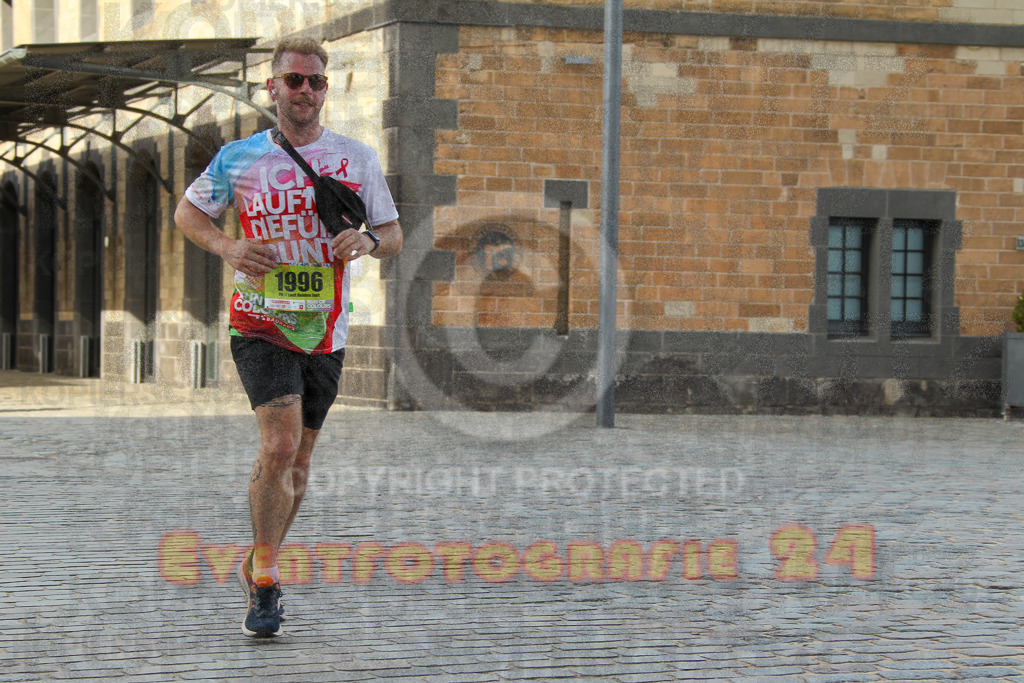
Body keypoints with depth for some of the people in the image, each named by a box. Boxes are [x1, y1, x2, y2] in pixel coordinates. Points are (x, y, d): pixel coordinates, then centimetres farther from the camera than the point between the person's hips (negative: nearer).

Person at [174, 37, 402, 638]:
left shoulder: (358, 158, 4)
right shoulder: (240, 159, 0)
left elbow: (394, 235, 10)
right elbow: (187, 212, 13)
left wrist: (367, 240, -15)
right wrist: (227, 247, -7)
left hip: (326, 332, 3)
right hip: (261, 324, -3)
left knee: (297, 458, 12)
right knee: (280, 445, -20)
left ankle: (259, 565, 34)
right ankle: (265, 586, -11)